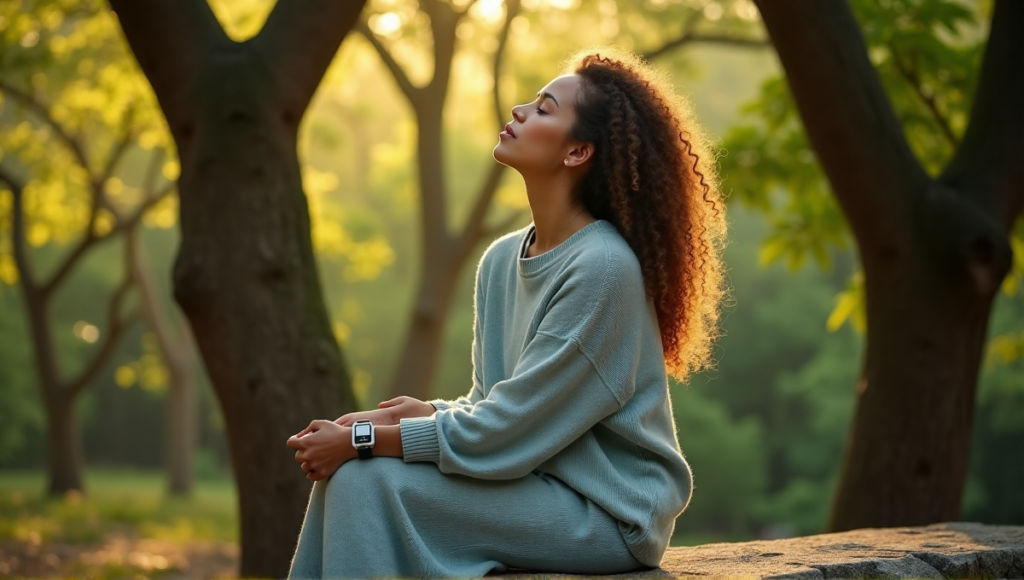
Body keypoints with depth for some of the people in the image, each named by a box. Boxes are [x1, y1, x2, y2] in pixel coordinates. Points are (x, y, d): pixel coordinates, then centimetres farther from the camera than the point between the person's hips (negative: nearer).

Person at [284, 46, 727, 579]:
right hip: (538, 484, 8)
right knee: (345, 470, -7)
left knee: (371, 480, -19)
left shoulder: (604, 267, -20)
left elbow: (507, 429, -19)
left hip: (607, 514, -8)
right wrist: (423, 413, -7)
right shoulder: (502, 260, 7)